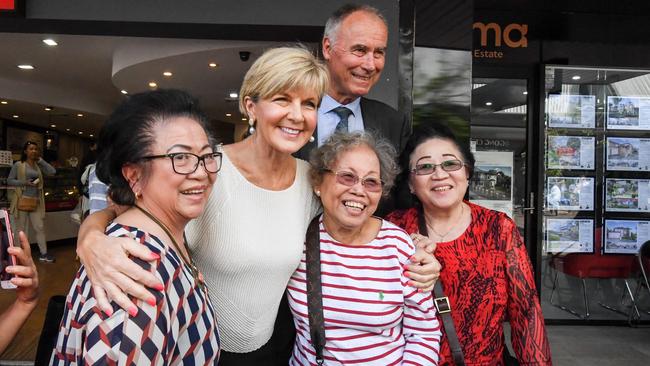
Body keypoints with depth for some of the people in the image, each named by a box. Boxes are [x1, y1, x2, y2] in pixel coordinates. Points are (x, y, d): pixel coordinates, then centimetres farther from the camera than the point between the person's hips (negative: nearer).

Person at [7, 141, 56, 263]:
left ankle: (44, 253, 10)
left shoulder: (38, 165, 10)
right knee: (21, 230, 3)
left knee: (40, 228, 4)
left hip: (35, 202, 4)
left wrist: (40, 160, 0)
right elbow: (9, 181, -2)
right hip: (22, 201, -4)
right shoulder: (18, 165, -1)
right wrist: (25, 182, -16)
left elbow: (52, 171, -3)